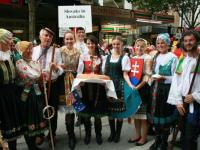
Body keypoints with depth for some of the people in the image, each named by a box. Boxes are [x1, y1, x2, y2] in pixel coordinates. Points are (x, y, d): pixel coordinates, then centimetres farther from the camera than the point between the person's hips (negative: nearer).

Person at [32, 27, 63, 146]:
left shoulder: (56, 51, -1)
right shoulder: (33, 50, 5)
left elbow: (61, 70, -6)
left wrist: (56, 67, -27)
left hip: (52, 84, -1)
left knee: (52, 110, 9)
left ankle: (52, 135, 28)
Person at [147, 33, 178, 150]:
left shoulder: (173, 57, -9)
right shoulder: (156, 57, 12)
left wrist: (163, 78, -21)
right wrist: (154, 77, 6)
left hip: (167, 90, -6)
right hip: (156, 89, 6)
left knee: (165, 115, 2)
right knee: (155, 114, 11)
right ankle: (157, 140, 26)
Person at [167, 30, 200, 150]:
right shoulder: (181, 60, 13)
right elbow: (176, 82, 7)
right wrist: (178, 101, -2)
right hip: (182, 102, 5)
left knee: (190, 138, -2)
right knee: (183, 135, 12)